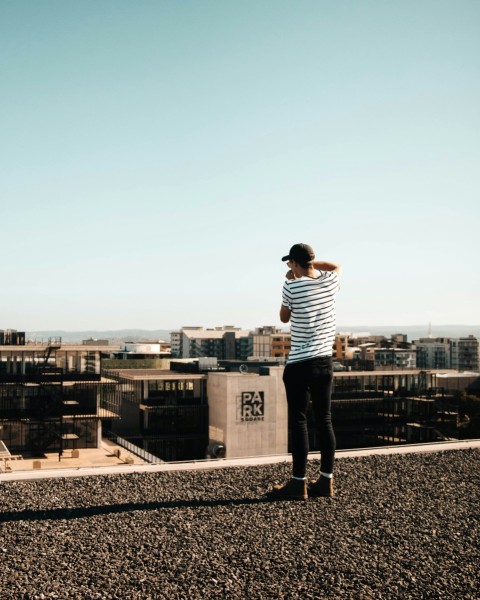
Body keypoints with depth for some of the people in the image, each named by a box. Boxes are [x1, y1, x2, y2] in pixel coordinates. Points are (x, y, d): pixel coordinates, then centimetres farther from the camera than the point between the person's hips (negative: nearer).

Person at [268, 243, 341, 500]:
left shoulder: (292, 287, -11)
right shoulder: (330, 282, 3)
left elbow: (284, 318, 6)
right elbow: (336, 266, 28)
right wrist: (312, 263, 17)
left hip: (299, 365, -5)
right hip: (325, 362, 5)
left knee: (298, 422, 0)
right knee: (324, 421, 10)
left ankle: (299, 483, 2)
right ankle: (326, 480, 15)